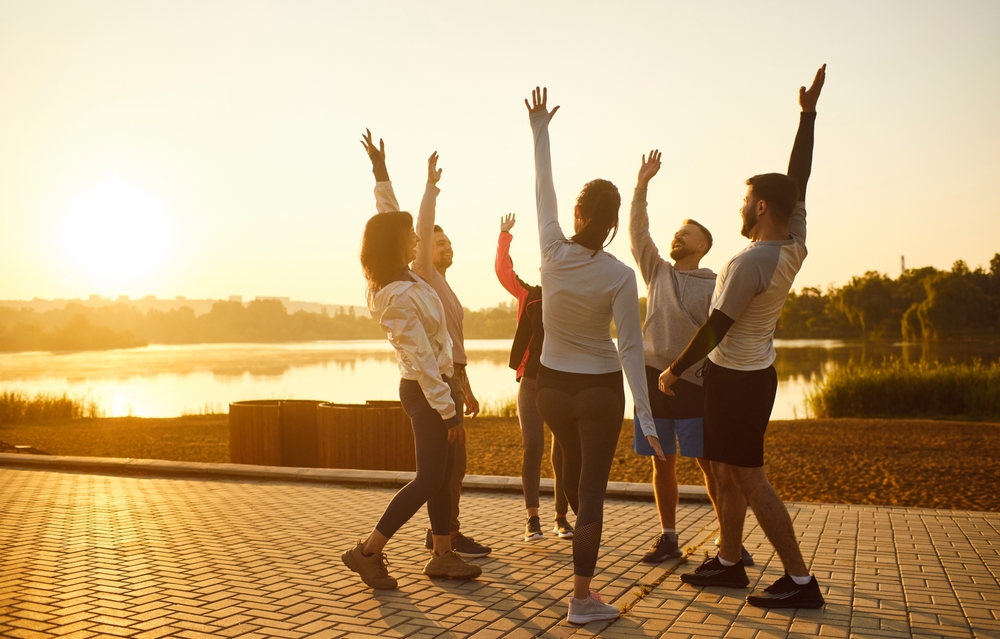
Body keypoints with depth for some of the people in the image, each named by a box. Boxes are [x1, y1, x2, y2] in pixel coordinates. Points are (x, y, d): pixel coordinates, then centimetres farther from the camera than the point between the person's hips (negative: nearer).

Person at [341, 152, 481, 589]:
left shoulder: (404, 278, 4)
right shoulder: (400, 297, -23)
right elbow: (422, 360, -23)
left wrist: (431, 187, 28)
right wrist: (449, 411, -20)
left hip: (432, 387, 10)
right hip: (426, 392, -10)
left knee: (442, 474, 13)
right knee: (429, 479, -5)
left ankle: (443, 556, 21)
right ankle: (368, 552, 2)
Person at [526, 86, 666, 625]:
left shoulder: (553, 253, -10)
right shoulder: (619, 277, -17)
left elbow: (543, 192, 3)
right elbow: (630, 349, -18)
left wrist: (540, 131, 14)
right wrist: (645, 416, -15)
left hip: (551, 385, 4)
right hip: (598, 390, -4)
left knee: (573, 464, 27)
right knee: (592, 488, 2)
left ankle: (583, 540, 51)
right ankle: (582, 597, 5)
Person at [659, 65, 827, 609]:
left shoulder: (750, 262, -23)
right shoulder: (795, 246, 1)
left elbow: (716, 328, -20)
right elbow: (799, 177, 9)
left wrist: (675, 370, -9)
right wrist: (808, 114, 10)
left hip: (734, 379, -9)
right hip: (754, 374, 9)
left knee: (749, 479, -4)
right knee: (726, 473, 16)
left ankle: (800, 580, 2)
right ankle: (728, 561, 26)